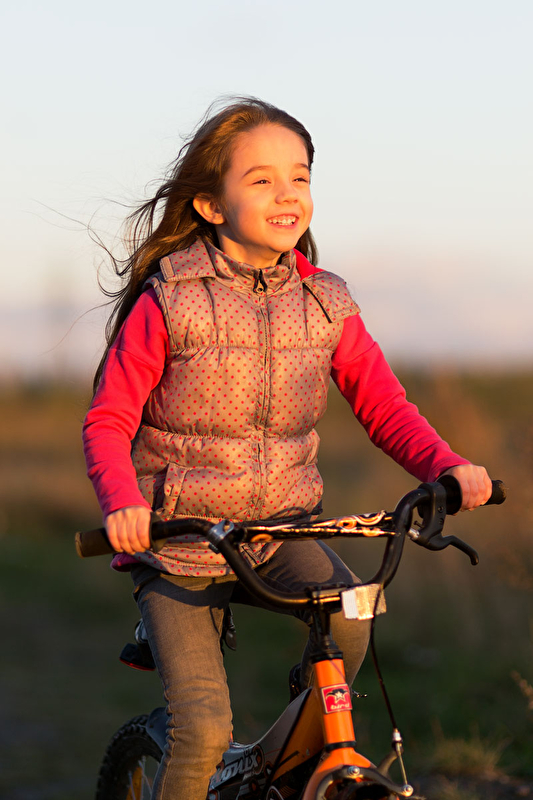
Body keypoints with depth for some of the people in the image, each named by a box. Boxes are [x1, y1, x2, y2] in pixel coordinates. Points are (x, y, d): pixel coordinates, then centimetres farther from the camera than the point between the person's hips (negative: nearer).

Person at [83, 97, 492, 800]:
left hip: (281, 533, 3)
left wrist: (448, 466, -16)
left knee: (349, 614, -26)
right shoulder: (166, 302, -10)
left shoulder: (325, 305, 1)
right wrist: (123, 502, -28)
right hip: (179, 542, -3)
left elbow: (384, 406, 3)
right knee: (204, 727, -15)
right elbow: (108, 421, -9)